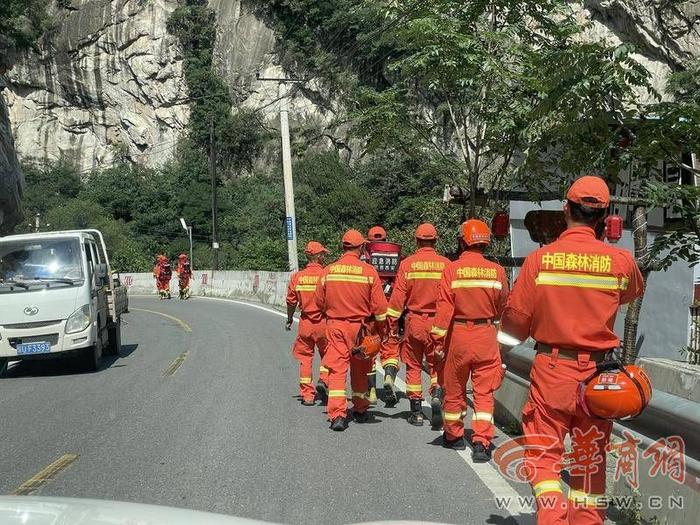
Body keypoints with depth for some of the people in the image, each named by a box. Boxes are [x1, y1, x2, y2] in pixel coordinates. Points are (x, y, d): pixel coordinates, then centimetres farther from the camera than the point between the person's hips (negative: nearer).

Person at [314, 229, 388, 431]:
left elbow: (320, 302, 8)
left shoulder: (328, 271, -2)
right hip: (360, 327, 0)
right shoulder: (369, 271, -8)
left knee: (337, 369, 0)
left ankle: (337, 415, -11)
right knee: (360, 369, 16)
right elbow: (379, 306, -6)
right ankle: (360, 410, 31)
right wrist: (382, 329, 7)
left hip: (335, 326, 0)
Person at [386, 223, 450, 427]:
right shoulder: (446, 264, -2)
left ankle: (416, 412, 13)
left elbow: (398, 296, -3)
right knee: (437, 365, 11)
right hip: (438, 323, 0)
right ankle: (437, 394, -14)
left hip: (414, 321, 0)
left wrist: (392, 324, 1)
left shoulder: (407, 264, -3)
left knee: (413, 366, 10)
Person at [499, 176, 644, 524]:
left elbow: (516, 316, -2)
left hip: (551, 369, -2)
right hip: (597, 376, 2)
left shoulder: (540, 259, -8)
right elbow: (635, 292, 19)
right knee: (590, 459, 14)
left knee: (543, 452, 5)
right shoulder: (620, 261, -5)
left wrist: (501, 354, 12)